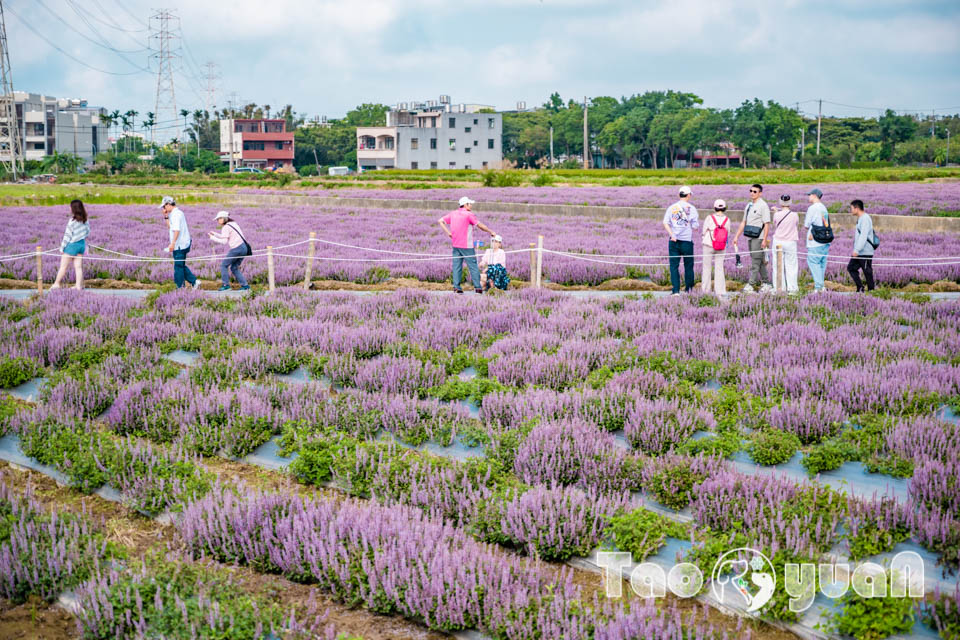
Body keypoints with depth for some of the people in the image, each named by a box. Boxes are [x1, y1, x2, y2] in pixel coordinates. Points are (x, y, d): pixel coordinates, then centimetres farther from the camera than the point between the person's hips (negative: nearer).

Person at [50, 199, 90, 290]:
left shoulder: (72, 221, -20)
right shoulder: (85, 220, -2)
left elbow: (67, 236, -15)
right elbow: (88, 231, 12)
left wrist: (62, 247, -6)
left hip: (72, 245, -6)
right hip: (82, 244, 6)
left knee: (63, 266, 7)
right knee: (78, 266, 9)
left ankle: (56, 284, 17)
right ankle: (79, 285, 8)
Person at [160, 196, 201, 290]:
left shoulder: (176, 214, -15)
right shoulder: (176, 213, 17)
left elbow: (177, 230, -24)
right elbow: (170, 226, 28)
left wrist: (172, 243, -27)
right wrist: (166, 216, 17)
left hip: (179, 246, -10)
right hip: (182, 245, 10)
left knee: (178, 266, -2)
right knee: (181, 266, 14)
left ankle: (180, 287, 3)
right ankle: (194, 281, 11)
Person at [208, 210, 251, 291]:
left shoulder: (226, 227, -7)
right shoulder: (233, 224, 20)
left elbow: (224, 241, -10)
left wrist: (212, 238, -1)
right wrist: (215, 234, 28)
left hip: (237, 248, -9)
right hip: (244, 247, 9)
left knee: (224, 265, 4)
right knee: (234, 268, 16)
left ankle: (226, 285, 2)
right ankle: (244, 285, 10)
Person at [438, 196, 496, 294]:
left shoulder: (453, 214, 9)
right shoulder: (469, 214, -8)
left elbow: (440, 221, 13)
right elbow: (480, 226, -3)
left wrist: (448, 232, 9)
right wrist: (491, 232, 10)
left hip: (455, 245, 6)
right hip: (466, 245, -6)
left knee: (457, 266, 5)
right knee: (473, 266, -1)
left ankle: (456, 286, -1)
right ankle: (477, 287, -2)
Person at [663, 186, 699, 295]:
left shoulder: (672, 207, 4)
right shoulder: (691, 208, -2)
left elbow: (665, 223, -7)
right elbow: (695, 227, -4)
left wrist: (672, 235, -10)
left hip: (674, 241, 1)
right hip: (687, 241, -1)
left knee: (674, 266, 2)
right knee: (688, 266, 10)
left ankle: (676, 290, -6)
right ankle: (688, 289, 15)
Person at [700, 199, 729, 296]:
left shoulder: (709, 218, -12)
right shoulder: (727, 220, -6)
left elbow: (704, 233, -5)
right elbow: (728, 233, 2)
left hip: (709, 246, -2)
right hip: (721, 248, 2)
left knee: (706, 267, 10)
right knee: (719, 268, 8)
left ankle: (705, 289, 12)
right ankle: (720, 290, 4)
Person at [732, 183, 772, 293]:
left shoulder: (763, 205, -8)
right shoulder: (749, 205, 16)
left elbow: (767, 224, -12)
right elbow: (743, 222, 20)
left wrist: (765, 240, -18)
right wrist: (736, 236, 15)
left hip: (758, 238, -8)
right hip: (750, 238, 8)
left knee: (755, 261, -9)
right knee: (760, 262, 12)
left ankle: (750, 285, -12)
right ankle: (765, 284, 18)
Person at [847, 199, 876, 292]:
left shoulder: (865, 219, -14)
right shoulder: (860, 219, 17)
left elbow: (863, 236, -22)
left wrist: (857, 250, -26)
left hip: (865, 252, -10)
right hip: (859, 252, 10)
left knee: (867, 272, -3)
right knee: (851, 268, 7)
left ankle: (871, 290, 5)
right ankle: (860, 287, 10)